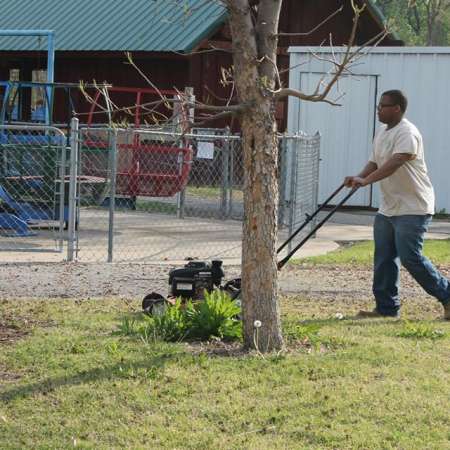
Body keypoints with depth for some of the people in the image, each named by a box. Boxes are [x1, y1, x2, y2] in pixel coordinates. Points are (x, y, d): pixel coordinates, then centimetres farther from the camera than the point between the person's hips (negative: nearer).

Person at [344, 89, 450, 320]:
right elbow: (374, 162, 14)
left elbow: (395, 163, -31)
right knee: (383, 259, 8)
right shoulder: (381, 132, 13)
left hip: (413, 208, -9)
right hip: (388, 208, 9)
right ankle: (386, 307, 15)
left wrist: (366, 180, -39)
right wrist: (358, 177, -7)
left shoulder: (407, 133, -18)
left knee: (410, 258, -12)